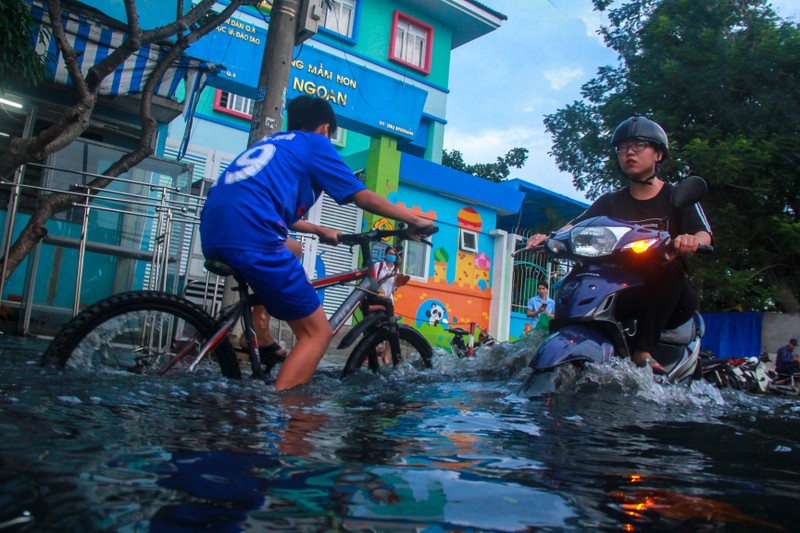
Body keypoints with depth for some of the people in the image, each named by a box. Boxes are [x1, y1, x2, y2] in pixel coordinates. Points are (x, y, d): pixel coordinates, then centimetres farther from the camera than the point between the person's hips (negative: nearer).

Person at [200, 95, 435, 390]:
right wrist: (414, 220, 17)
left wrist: (319, 231, 51)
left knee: (290, 250, 38)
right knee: (318, 333, -1)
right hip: (252, 239, -9)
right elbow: (363, 197, 7)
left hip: (211, 236, 9)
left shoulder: (269, 143, 32)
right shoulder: (314, 143, 12)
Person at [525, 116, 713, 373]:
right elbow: (576, 226, -1)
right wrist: (550, 237, -24)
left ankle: (643, 350, -33)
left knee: (668, 265, -33)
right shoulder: (610, 202, 15)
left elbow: (704, 235, -10)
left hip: (671, 301, -2)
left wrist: (692, 240, -36)